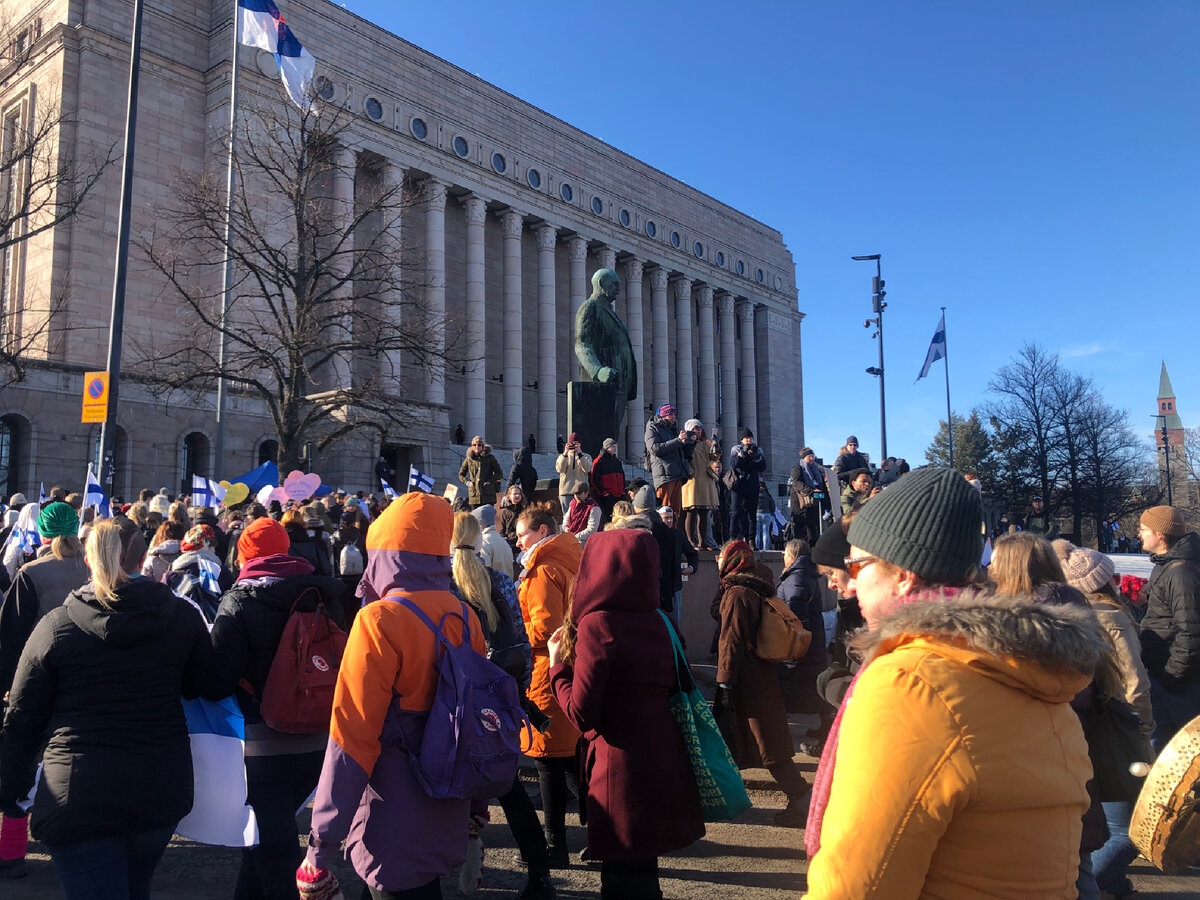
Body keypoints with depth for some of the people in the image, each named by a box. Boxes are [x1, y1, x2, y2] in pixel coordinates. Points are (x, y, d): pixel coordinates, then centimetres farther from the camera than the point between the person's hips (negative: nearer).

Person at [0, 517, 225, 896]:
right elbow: (213, 689, 4)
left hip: (78, 798, -3)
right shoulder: (181, 617, -4)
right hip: (160, 792, 3)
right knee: (136, 888, 24)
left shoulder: (54, 626, -7)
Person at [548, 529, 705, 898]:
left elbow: (582, 714, -17)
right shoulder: (657, 621, 4)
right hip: (663, 760, 7)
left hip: (622, 768, -7)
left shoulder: (597, 625, -17)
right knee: (642, 869, 23)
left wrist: (558, 663, -1)